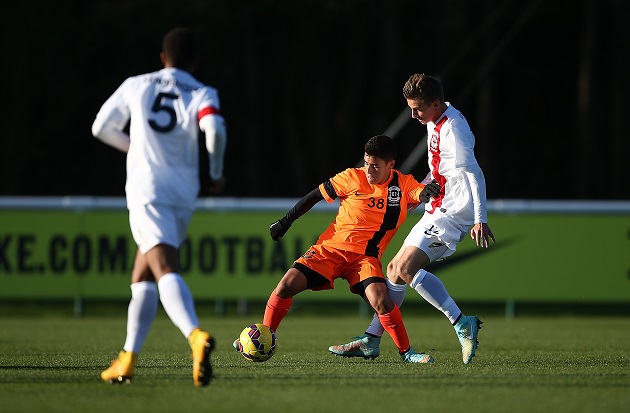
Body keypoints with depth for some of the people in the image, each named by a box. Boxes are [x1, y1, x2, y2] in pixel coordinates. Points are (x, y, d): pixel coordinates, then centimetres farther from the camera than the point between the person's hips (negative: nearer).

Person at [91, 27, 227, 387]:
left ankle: (196, 335, -47)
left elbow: (102, 128, 20)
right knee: (142, 276, 19)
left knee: (166, 271, -22)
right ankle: (128, 359, 20)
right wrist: (218, 172, 0)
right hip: (184, 195, 3)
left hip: (147, 191, -3)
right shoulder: (202, 94, 6)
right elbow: (215, 128, -15)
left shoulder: (135, 87, 11)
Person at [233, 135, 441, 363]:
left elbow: (423, 194, -19)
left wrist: (429, 191, -43)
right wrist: (285, 221, 8)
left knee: (380, 300, -28)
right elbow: (317, 195, 7)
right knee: (286, 285, -14)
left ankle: (407, 353, -10)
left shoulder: (403, 184, -1)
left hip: (365, 256, -1)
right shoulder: (353, 178, -3)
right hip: (330, 247, 1)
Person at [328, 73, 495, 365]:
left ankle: (463, 325, -21)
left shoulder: (452, 130, -19)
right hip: (437, 211, 10)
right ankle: (371, 340, 19)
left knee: (406, 268, -22)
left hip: (452, 213, -10)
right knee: (395, 269, 12)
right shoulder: (435, 123, 12)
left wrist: (480, 219, -29)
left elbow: (474, 174, -24)